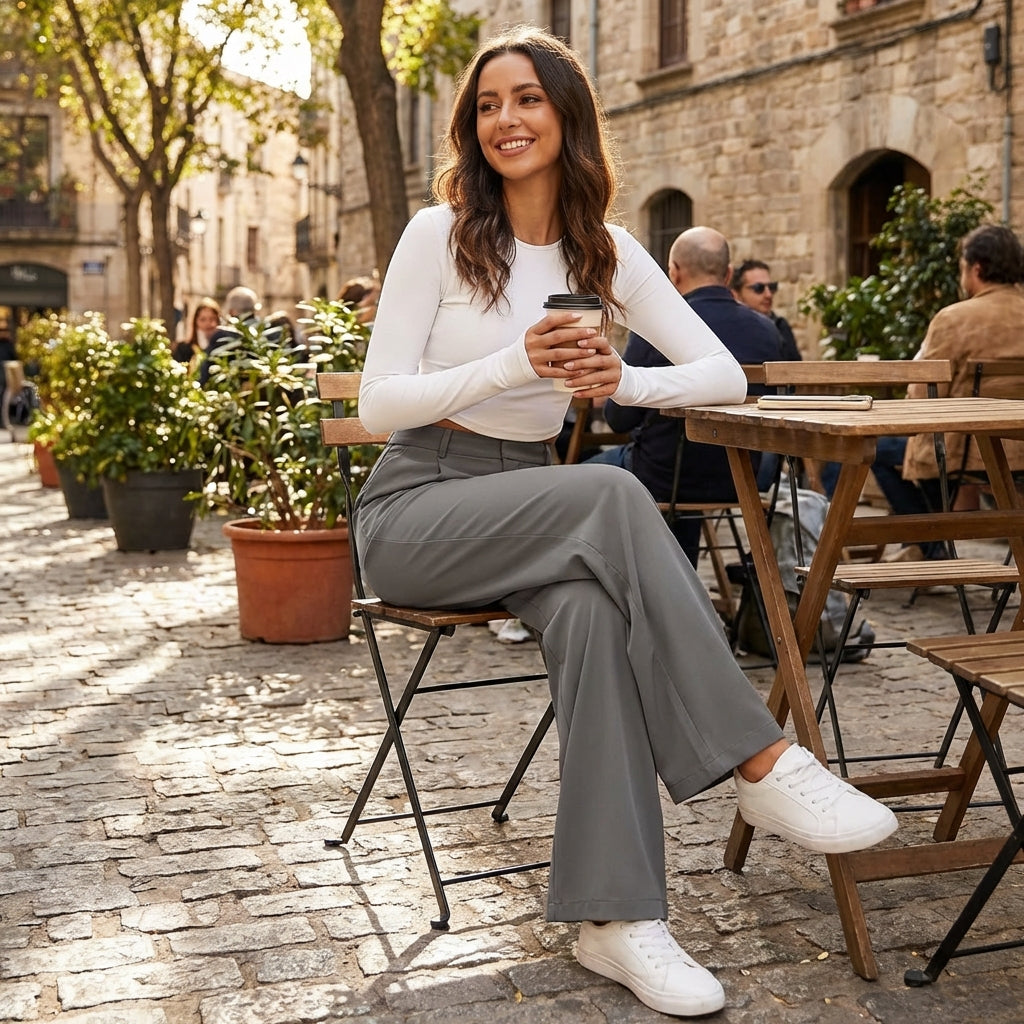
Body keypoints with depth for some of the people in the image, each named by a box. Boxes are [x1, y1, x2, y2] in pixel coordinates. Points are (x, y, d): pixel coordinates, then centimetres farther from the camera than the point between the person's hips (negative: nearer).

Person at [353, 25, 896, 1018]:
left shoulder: (604, 251, 5)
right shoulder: (437, 234, -5)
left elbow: (724, 374, 1)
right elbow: (378, 404, -10)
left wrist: (622, 380, -20)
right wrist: (514, 361, -24)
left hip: (531, 507, 3)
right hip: (415, 507, -3)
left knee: (594, 604, -34)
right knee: (615, 494, -33)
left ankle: (615, 915, -31)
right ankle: (761, 761, -30)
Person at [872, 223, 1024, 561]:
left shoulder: (955, 318, -17)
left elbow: (922, 397, -13)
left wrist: (922, 354, 7)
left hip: (968, 453, -7)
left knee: (882, 451, 18)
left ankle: (932, 550, 19)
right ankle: (920, 546, 40)